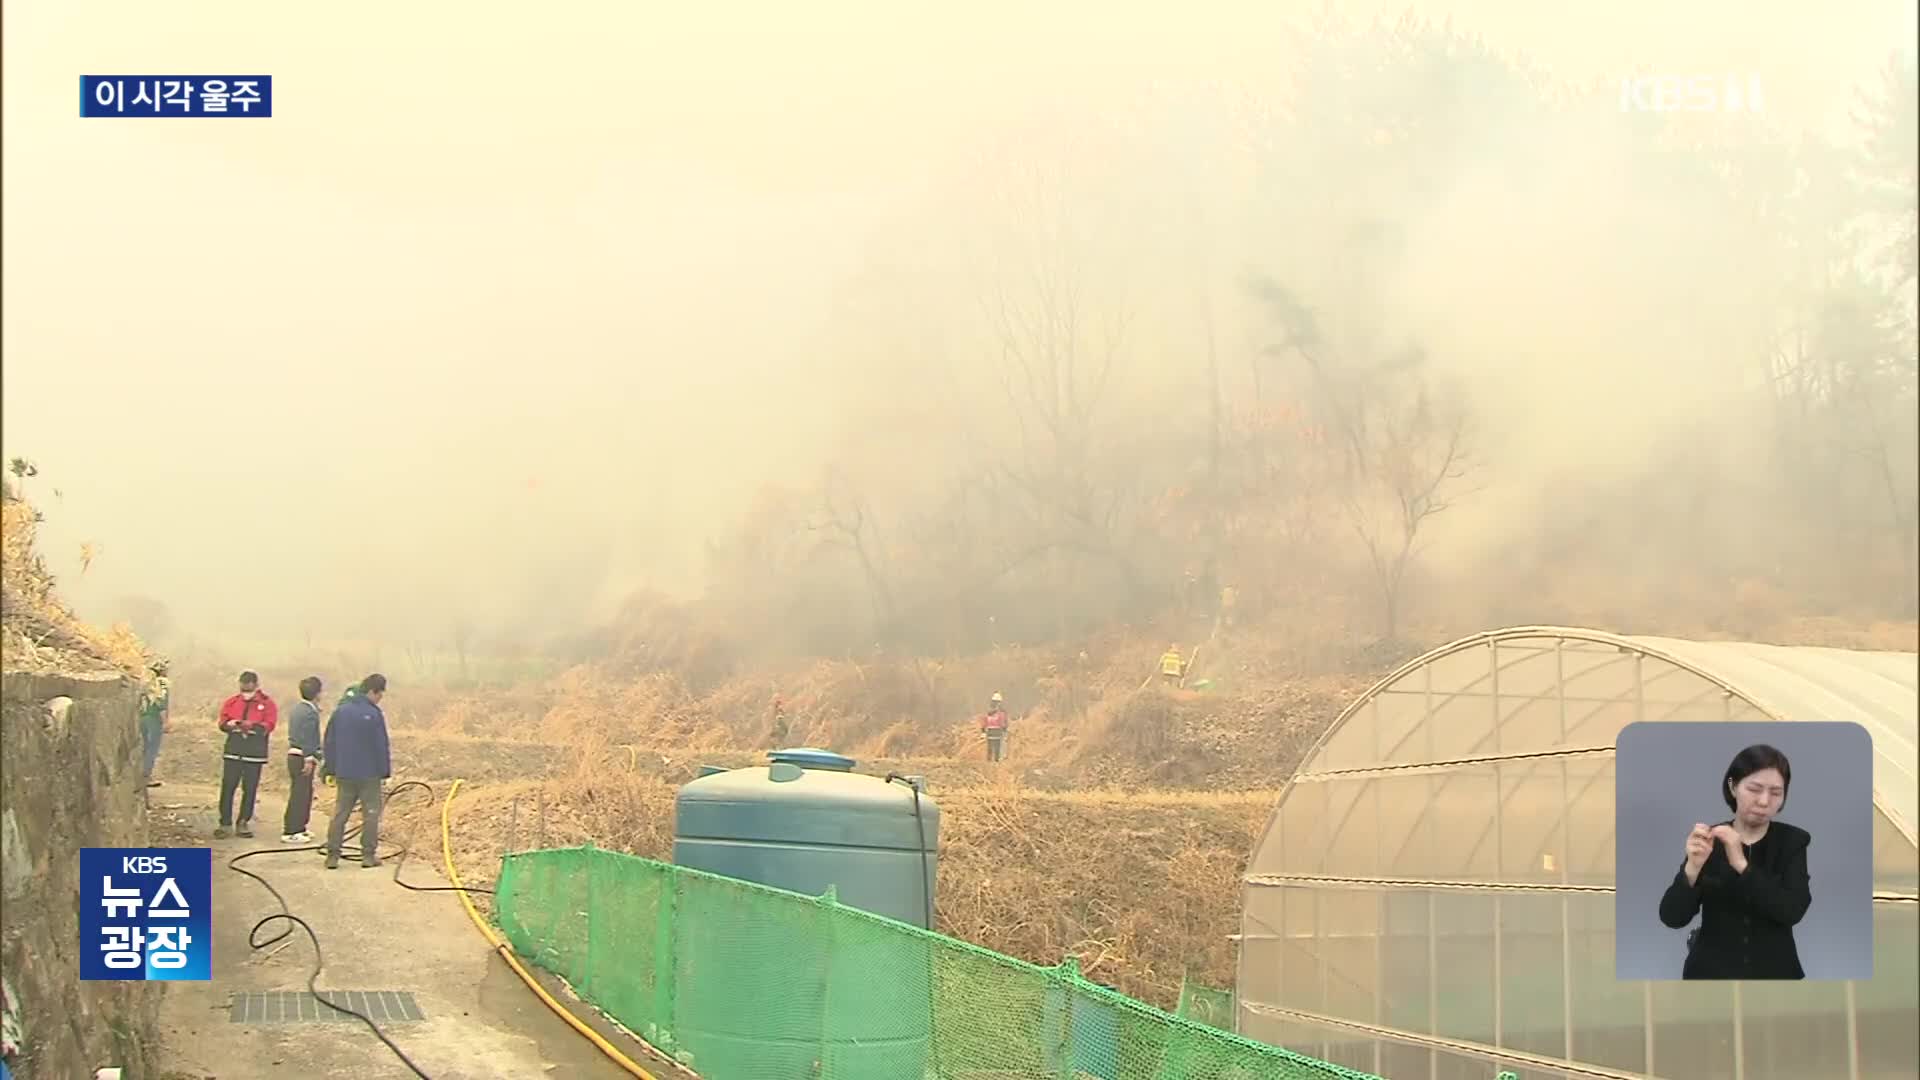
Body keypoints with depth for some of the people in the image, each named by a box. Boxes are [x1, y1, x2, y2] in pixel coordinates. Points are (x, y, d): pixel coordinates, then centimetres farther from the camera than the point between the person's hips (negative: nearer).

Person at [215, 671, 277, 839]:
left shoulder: (267, 704, 2)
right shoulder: (232, 702, 10)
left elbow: (268, 725, -9)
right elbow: (223, 722, 5)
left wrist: (251, 725, -23)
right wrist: (229, 724, -18)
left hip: (255, 753, -1)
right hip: (233, 751, 2)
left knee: (250, 789, 3)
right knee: (227, 787, -2)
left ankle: (243, 823, 13)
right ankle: (225, 823, 4)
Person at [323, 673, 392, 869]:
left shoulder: (340, 711, 4)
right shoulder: (374, 714, -12)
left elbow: (328, 743, 9)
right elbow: (382, 746, -10)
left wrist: (331, 769, 15)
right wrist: (385, 773, 0)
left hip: (344, 774, 5)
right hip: (369, 774, -5)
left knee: (339, 814, 8)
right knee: (370, 815, 5)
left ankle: (332, 856, 5)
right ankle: (368, 855, 5)